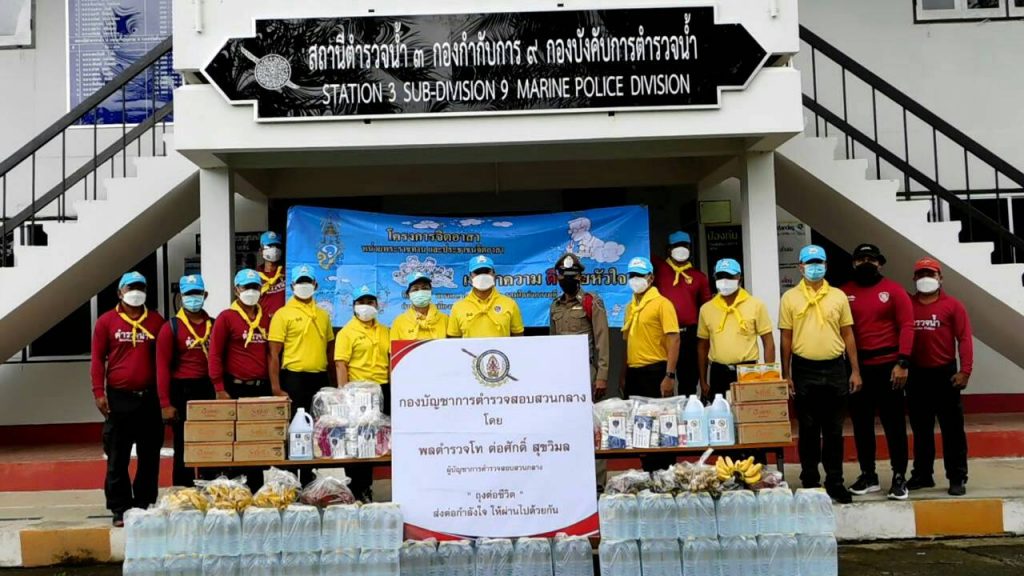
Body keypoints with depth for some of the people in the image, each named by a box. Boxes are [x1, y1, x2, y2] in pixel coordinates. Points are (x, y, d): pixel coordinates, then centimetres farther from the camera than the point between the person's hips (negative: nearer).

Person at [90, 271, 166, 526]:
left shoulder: (156, 320, 8)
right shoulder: (106, 321, 3)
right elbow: (98, 359, 1)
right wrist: (99, 393, -7)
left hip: (150, 398, 2)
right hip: (118, 398, -2)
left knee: (150, 455, 6)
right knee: (117, 457, 3)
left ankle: (144, 506, 16)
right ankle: (120, 509, 11)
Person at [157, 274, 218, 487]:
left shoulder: (214, 325, 8)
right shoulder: (171, 327, -3)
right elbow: (162, 366, -7)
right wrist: (165, 404, -13)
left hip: (209, 390, 4)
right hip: (182, 392, -4)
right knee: (184, 449, 4)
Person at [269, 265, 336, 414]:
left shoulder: (323, 315, 13)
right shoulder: (282, 314, -2)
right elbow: (274, 355, -6)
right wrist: (276, 388, -12)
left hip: (321, 379, 5)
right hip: (294, 379, -5)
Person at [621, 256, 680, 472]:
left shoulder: (662, 303, -7)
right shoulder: (630, 307, 14)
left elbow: (674, 340, -13)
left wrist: (669, 376, -20)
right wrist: (624, 375, 14)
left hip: (655, 372, -7)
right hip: (634, 373, 7)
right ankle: (649, 473, 21)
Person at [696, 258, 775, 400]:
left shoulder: (755, 305, 0)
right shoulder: (706, 309, 7)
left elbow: (768, 343, 1)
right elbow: (702, 346, 13)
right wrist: (703, 381, 9)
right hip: (718, 373, 2)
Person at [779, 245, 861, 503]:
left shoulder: (838, 296, 6)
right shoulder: (790, 297, 2)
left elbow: (848, 335, 8)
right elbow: (786, 338, 2)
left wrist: (855, 371, 3)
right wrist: (786, 375, -1)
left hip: (835, 369, 1)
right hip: (804, 370, -1)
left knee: (834, 429, 7)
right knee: (808, 429, 6)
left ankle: (835, 482, 16)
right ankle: (810, 482, 15)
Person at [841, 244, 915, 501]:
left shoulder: (894, 291, 1)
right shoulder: (844, 293, 7)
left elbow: (906, 326, -5)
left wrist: (902, 362, -14)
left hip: (888, 366, -3)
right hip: (857, 368, 3)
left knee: (894, 422, 1)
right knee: (861, 424, 9)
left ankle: (899, 477, 8)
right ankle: (868, 475, 20)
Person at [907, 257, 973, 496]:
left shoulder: (953, 305, -1)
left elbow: (964, 338, -6)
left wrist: (965, 371, -14)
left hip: (945, 374, -3)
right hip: (916, 375, 3)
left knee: (952, 428, 1)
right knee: (920, 428, 11)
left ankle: (957, 478, 7)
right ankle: (922, 474, 21)